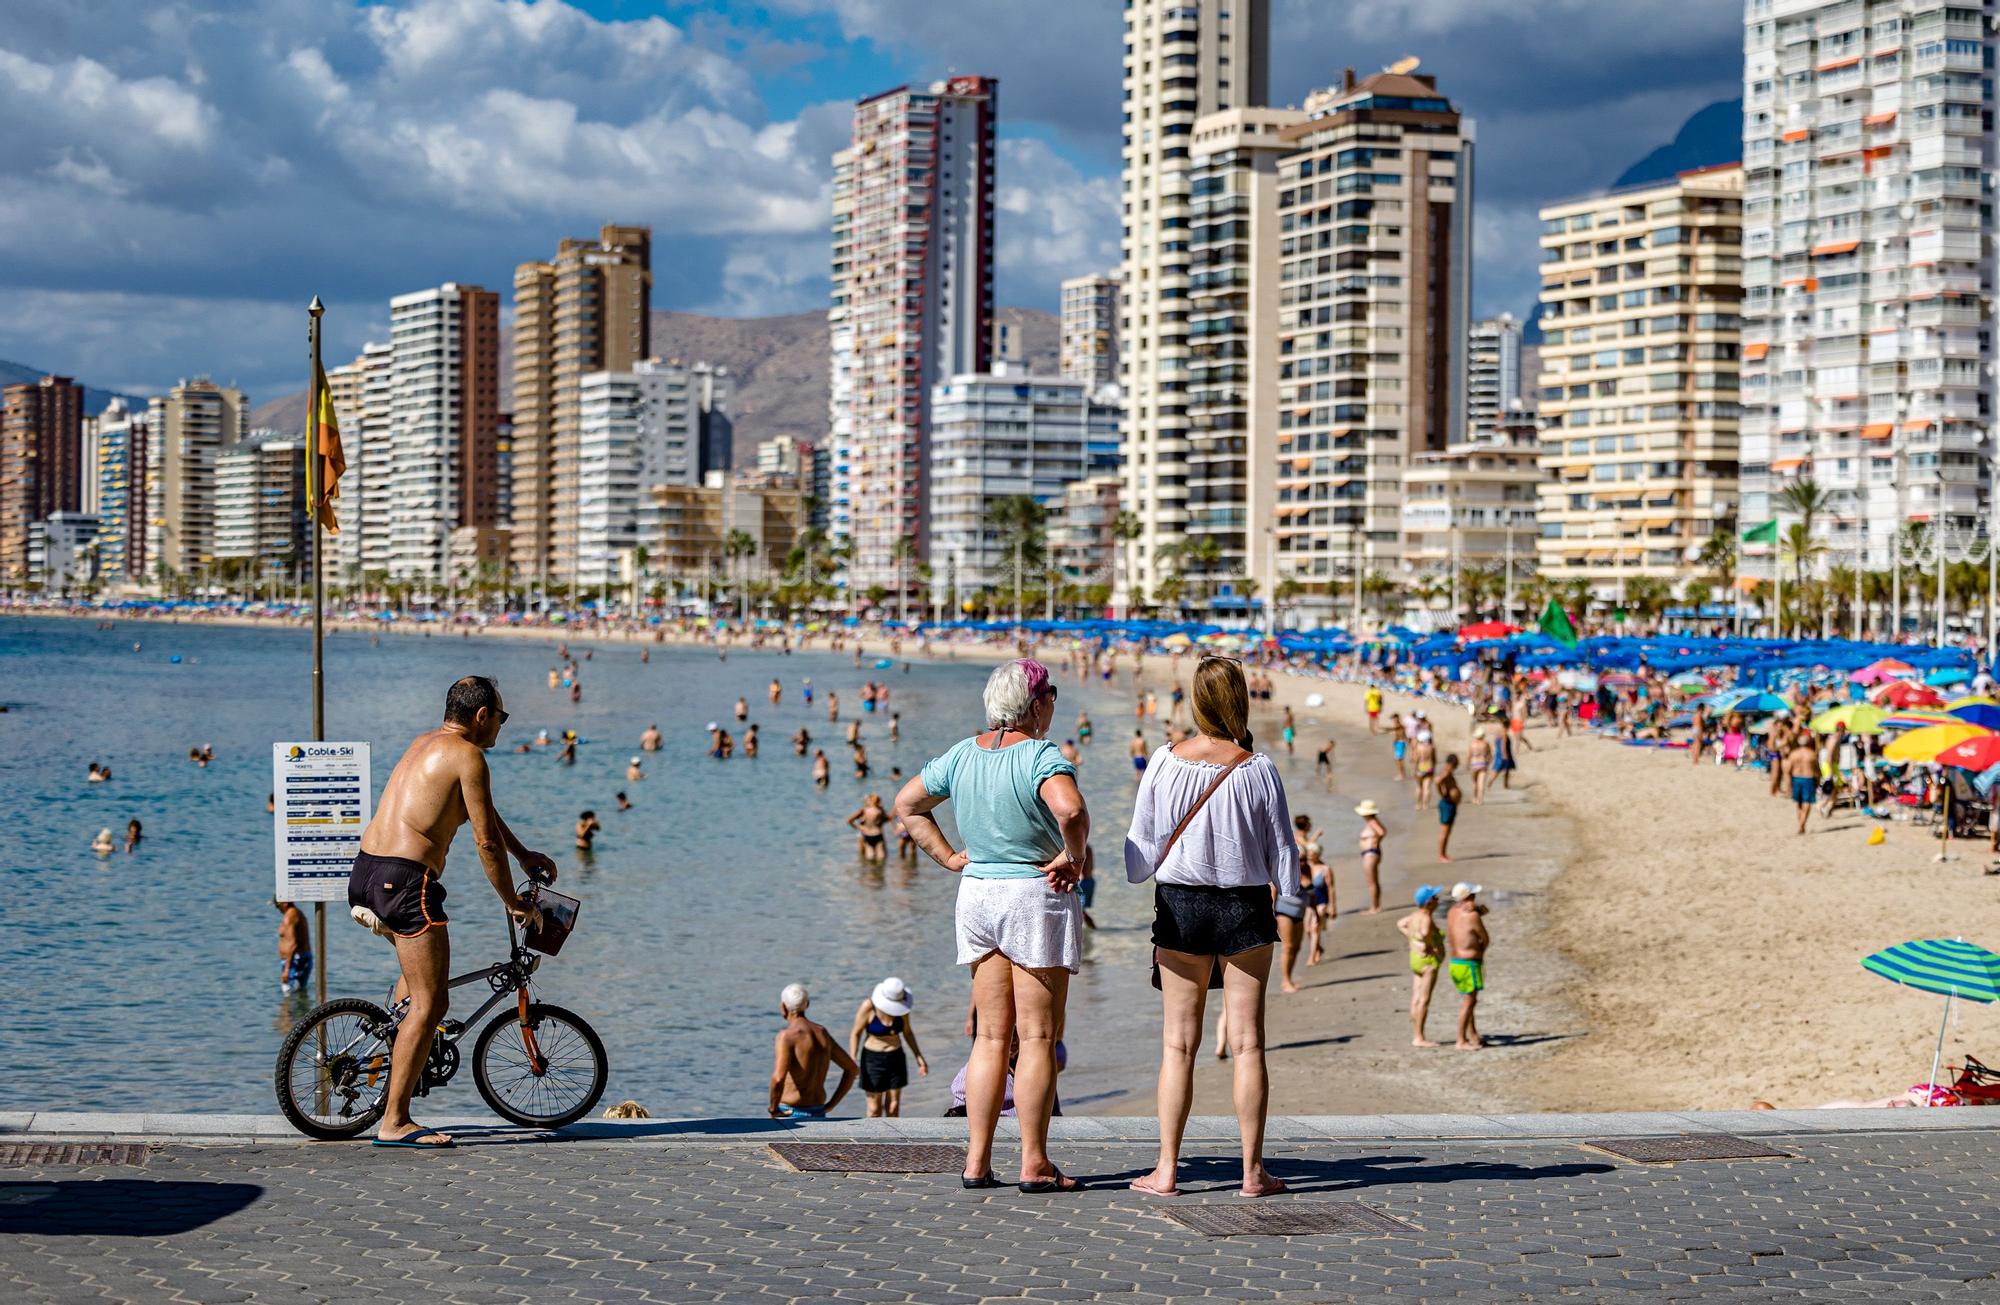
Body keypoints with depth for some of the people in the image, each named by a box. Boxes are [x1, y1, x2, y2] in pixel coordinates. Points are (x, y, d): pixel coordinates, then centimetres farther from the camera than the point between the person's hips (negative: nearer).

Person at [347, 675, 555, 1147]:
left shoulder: (428, 741, 21)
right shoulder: (467, 756, -8)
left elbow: (485, 812, 32)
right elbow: (486, 842, -8)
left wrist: (525, 855, 37)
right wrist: (514, 904, 3)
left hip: (365, 870, 10)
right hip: (405, 879, -10)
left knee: (418, 972, 36)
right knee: (430, 1003, -7)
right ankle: (394, 1121, -8)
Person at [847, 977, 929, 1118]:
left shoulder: (901, 1006, -8)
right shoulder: (869, 1007, -19)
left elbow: (907, 1032, 6)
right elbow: (855, 1033, -10)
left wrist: (919, 1057, 2)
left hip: (896, 1058, 3)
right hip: (873, 1059, -3)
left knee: (893, 1105, 5)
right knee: (875, 1108, 0)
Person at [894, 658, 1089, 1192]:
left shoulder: (962, 755, 6)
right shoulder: (1040, 755, -16)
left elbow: (906, 803, 17)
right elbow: (1070, 809, -35)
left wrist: (949, 857, 12)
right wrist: (1074, 855, -17)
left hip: (977, 893, 7)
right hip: (1037, 898, -6)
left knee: (990, 1037, 12)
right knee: (1037, 1039, 1)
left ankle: (977, 1161, 11)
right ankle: (1034, 1165, 4)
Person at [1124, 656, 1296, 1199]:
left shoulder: (1165, 763, -7)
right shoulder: (1258, 768, -8)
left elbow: (1142, 848, 0)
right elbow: (1282, 849, -1)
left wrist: (1134, 878, 21)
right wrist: (1290, 900, 15)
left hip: (1180, 906, 1)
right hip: (1245, 908, 0)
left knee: (1179, 1041, 6)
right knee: (1247, 1041, 4)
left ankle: (1167, 1169, 7)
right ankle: (1253, 1170, 7)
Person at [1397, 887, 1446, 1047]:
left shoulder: (1415, 915, 8)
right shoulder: (1426, 918, -20)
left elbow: (1400, 924, 25)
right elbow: (1425, 933, -37)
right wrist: (1433, 946, -19)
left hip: (1415, 959, 10)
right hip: (1428, 961, -10)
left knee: (1416, 1000, 10)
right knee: (1424, 1001, -7)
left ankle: (1416, 1036, 14)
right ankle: (1419, 1038, -7)